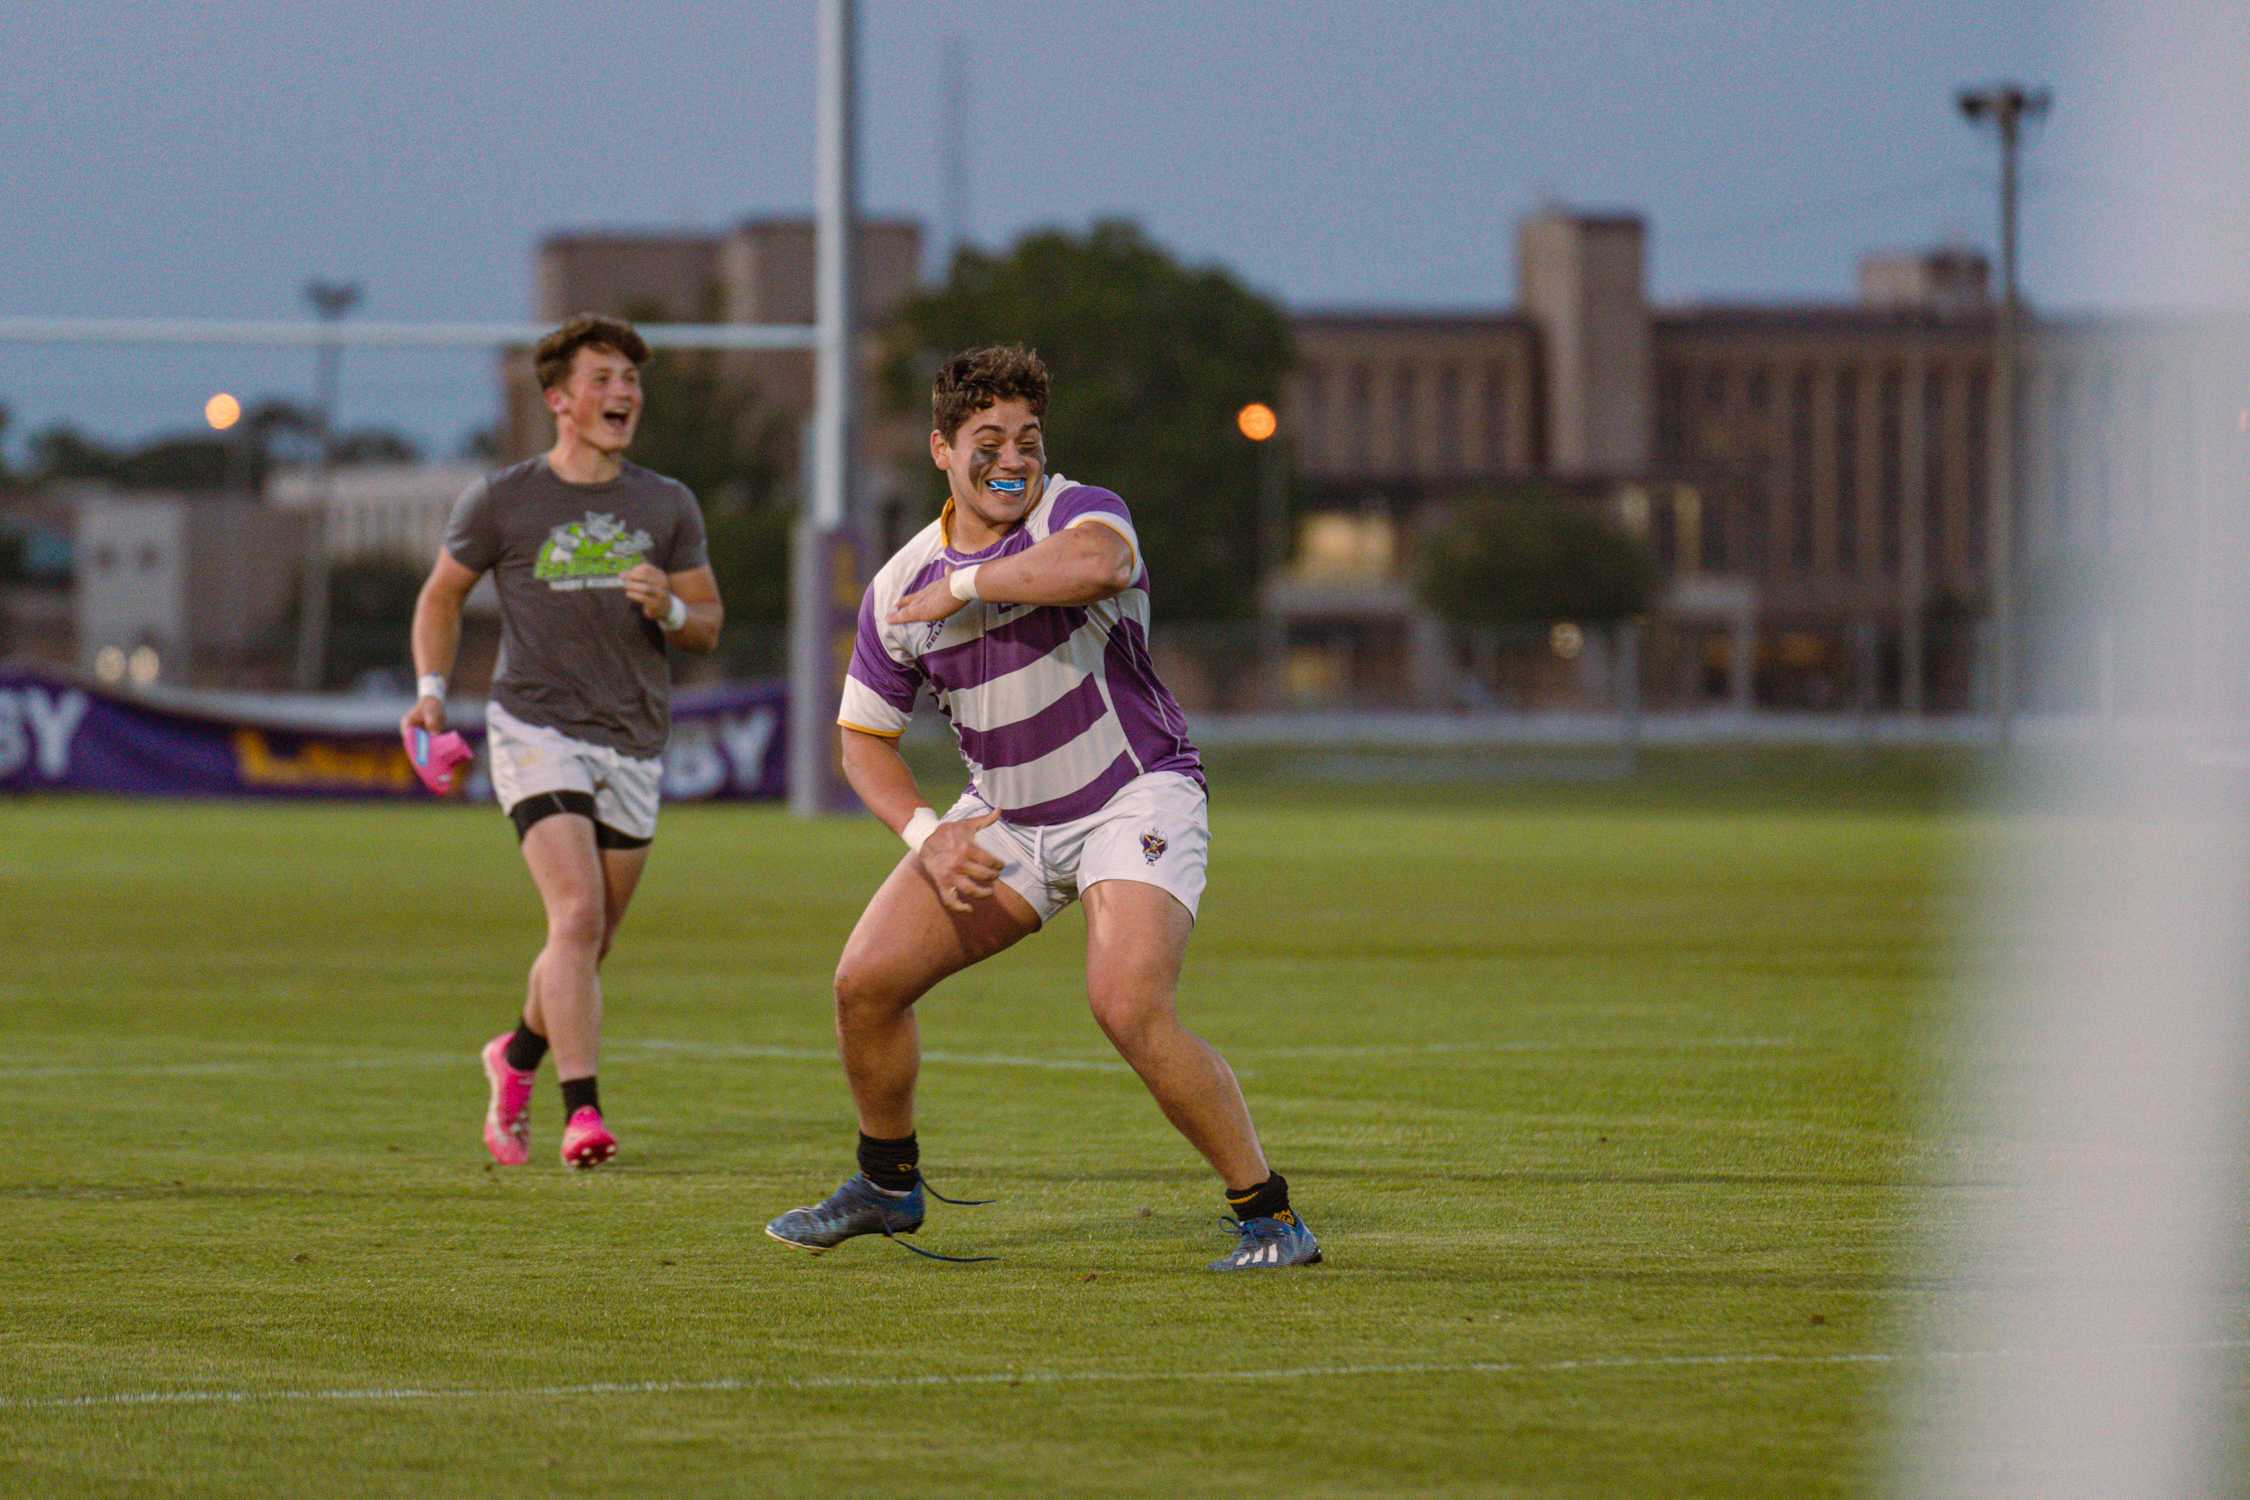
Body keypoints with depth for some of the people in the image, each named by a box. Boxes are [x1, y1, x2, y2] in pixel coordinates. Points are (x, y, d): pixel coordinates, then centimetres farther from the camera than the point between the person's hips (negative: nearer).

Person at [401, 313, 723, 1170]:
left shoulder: (667, 506, 8)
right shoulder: (502, 501, 0)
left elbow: (709, 624, 13)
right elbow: (441, 595, 13)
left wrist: (668, 610, -10)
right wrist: (431, 689, -2)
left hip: (633, 746, 4)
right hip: (536, 731, -4)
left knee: (591, 942, 10)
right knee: (578, 914, -21)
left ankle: (516, 1057, 38)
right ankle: (582, 1112, -23)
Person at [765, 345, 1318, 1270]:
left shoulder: (1077, 512, -17)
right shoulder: (900, 588, -1)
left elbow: (1098, 563, -44)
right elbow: (863, 738, 7)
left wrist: (964, 583, -29)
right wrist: (927, 834, -11)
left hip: (1134, 798, -6)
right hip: (1005, 817, 6)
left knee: (1129, 1008, -26)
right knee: (865, 981, 0)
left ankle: (1269, 1218, -13)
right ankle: (887, 1187, 25)